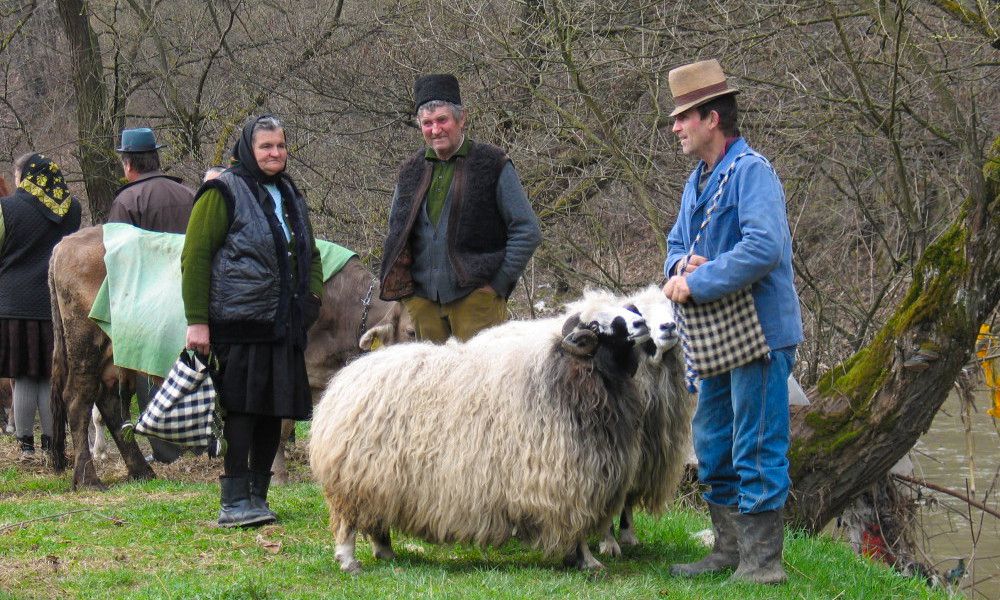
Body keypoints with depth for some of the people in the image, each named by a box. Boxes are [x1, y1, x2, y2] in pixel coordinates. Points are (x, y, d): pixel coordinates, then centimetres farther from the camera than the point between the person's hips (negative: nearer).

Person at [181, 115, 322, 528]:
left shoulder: (289, 195, 19)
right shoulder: (223, 193, -5)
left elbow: (310, 254, 30)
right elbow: (194, 257, -10)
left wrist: (312, 296, 12)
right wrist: (196, 320, -15)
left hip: (284, 326, 7)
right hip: (238, 325, -7)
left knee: (274, 411, 8)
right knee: (241, 409, -9)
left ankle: (257, 494, 17)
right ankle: (234, 501, -7)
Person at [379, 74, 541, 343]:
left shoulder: (492, 165, 1)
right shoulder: (411, 171, 14)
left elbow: (527, 231, 0)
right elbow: (395, 235, 25)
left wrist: (499, 283, -7)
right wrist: (404, 288, 12)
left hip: (476, 298, -4)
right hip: (422, 299, 4)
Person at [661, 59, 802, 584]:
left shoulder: (751, 172, -15)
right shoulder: (698, 180, 16)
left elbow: (764, 247, -27)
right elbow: (677, 241, 20)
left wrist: (699, 284, -23)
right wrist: (681, 264, -6)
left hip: (759, 330, -10)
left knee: (756, 450, -6)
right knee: (711, 442, 15)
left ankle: (761, 561, -1)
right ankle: (729, 549, 26)